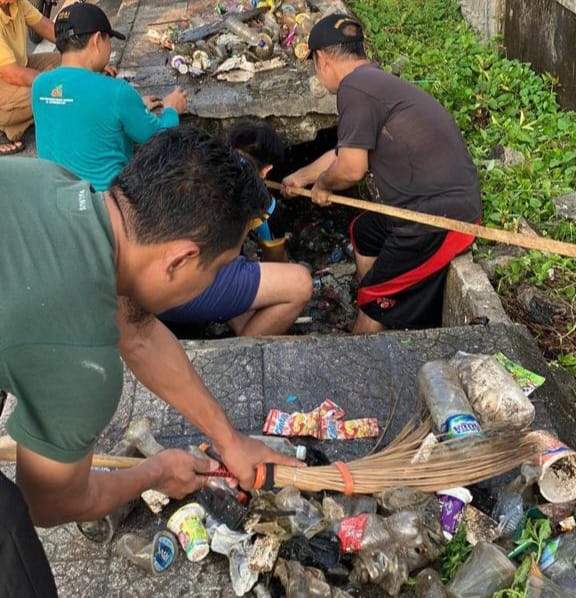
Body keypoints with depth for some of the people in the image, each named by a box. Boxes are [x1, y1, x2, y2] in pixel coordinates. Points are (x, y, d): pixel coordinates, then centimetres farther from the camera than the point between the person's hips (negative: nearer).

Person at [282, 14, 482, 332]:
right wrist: (300, 176, 42)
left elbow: (350, 167, -18)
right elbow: (345, 151, 28)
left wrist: (321, 185, 5)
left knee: (376, 306, 4)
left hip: (441, 218, -10)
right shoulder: (375, 81, 15)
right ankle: (368, 308, 41)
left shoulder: (354, 87, -15)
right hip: (445, 201, 10)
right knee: (363, 233, 30)